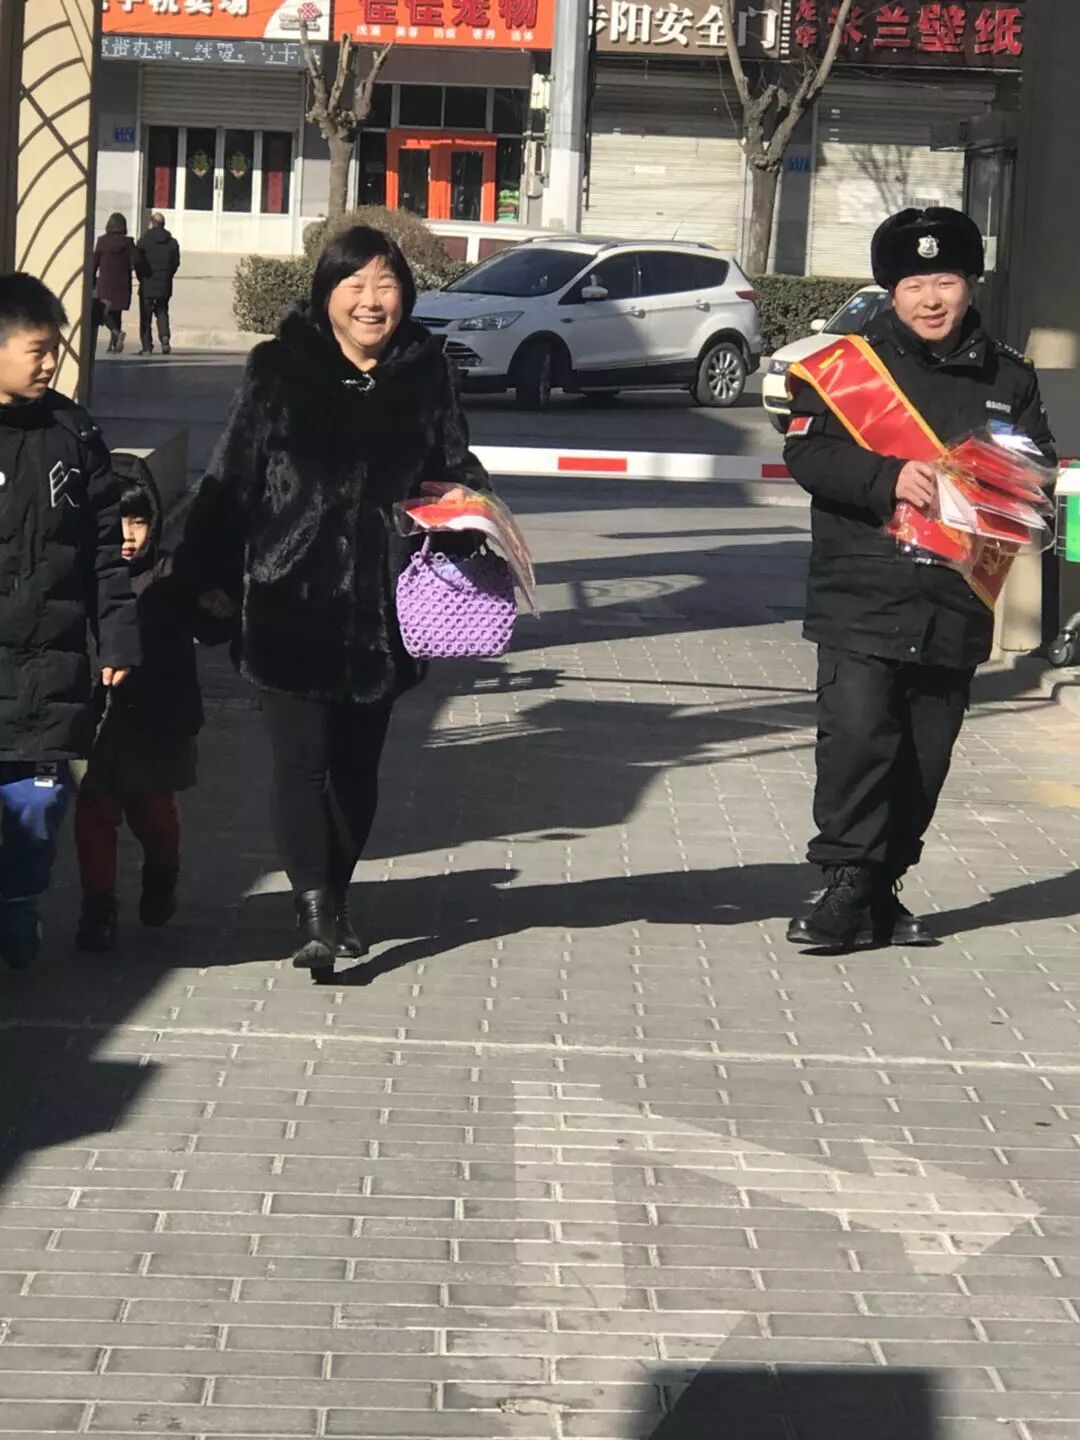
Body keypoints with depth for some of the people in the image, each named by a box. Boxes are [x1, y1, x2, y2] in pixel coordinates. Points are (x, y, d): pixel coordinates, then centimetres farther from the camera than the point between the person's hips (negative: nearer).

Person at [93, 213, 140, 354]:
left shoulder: (102, 241, -4)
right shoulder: (128, 242, -3)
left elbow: (94, 263, -1)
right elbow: (136, 261, -12)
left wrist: (92, 282, 10)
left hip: (105, 284, -2)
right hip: (123, 285, 2)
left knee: (105, 313, 4)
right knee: (117, 314, 13)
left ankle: (117, 332, -23)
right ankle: (113, 345, 10)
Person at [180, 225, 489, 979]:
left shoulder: (427, 373, 3)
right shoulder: (280, 370, -2)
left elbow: (454, 471, 11)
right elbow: (232, 478, 0)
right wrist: (212, 572, -2)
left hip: (383, 605, 2)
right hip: (293, 599, -2)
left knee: (358, 762, 11)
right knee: (302, 759, -6)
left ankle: (334, 895, 25)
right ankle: (316, 911, -8)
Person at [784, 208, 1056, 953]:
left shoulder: (1008, 376, 10)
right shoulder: (848, 367, 0)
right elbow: (807, 451, -10)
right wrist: (889, 476, -24)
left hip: (956, 603, 4)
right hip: (862, 593, -4)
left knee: (926, 752, 9)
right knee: (856, 733, -15)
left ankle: (883, 888, 22)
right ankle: (849, 886, -7)